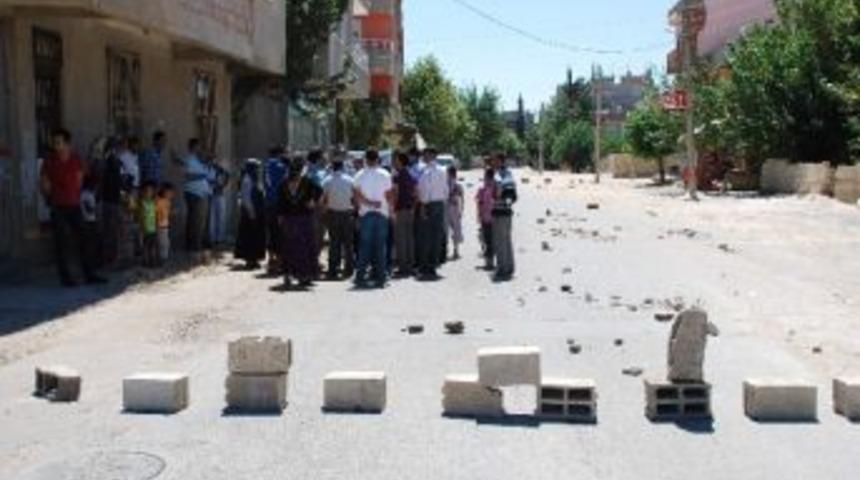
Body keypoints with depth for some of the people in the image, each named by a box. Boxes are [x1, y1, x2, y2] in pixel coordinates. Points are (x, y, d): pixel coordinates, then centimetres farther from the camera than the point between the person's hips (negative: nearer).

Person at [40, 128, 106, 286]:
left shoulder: (76, 160, 2)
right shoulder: (49, 161, -4)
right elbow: (43, 183, 2)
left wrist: (76, 196, 9)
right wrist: (50, 198, 2)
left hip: (74, 205, 3)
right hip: (58, 208, -2)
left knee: (82, 240, 4)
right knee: (61, 243, -1)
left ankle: (89, 274, 8)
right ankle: (65, 277, 4)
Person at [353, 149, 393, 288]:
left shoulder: (360, 175, 0)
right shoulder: (385, 175, -1)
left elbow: (357, 196, -9)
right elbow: (390, 196, -1)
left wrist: (368, 203, -5)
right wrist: (390, 209, 10)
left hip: (365, 214, 0)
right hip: (382, 214, 0)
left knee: (364, 246, 3)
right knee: (381, 246, 3)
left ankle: (361, 277, 0)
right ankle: (380, 278, 2)